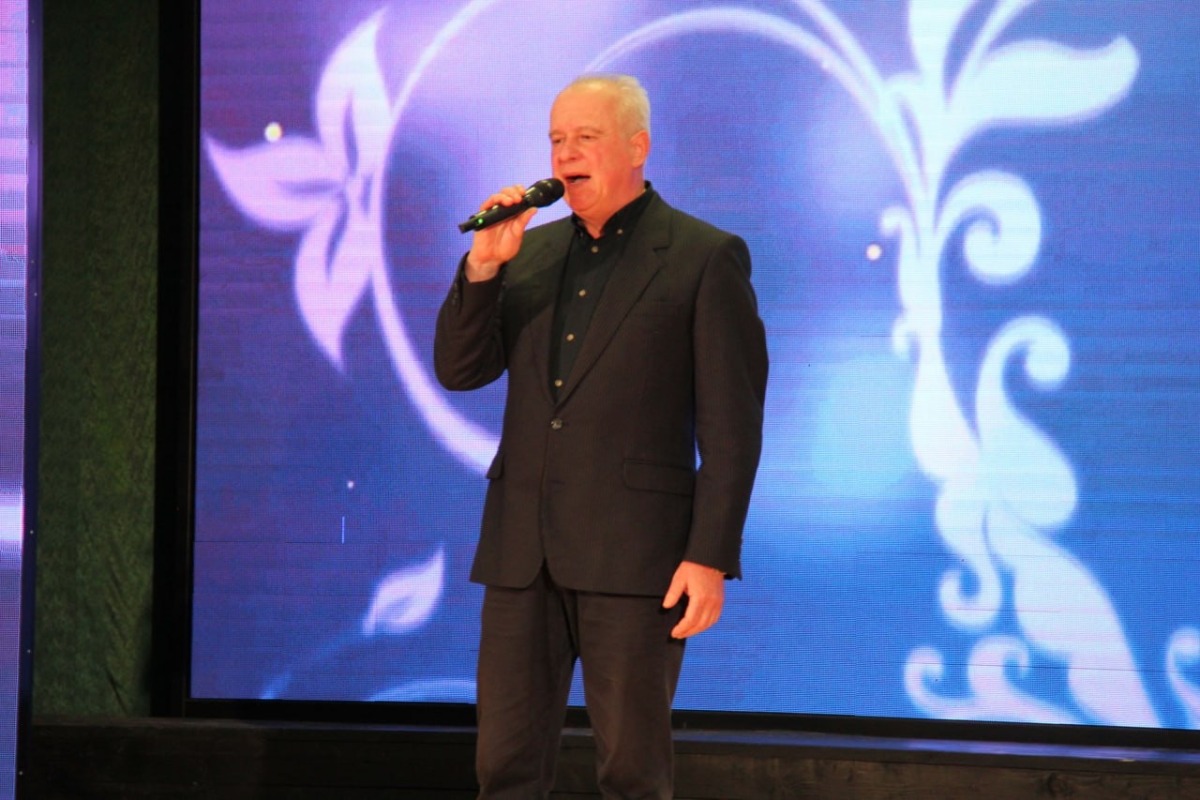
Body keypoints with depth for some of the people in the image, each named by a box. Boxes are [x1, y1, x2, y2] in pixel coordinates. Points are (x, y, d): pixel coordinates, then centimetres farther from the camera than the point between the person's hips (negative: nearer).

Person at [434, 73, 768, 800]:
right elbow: (459, 370, 10)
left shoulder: (705, 257, -3)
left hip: (634, 551, -5)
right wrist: (484, 267, -5)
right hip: (523, 549, 5)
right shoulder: (532, 252, 14)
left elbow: (732, 425, -7)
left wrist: (711, 556, -13)